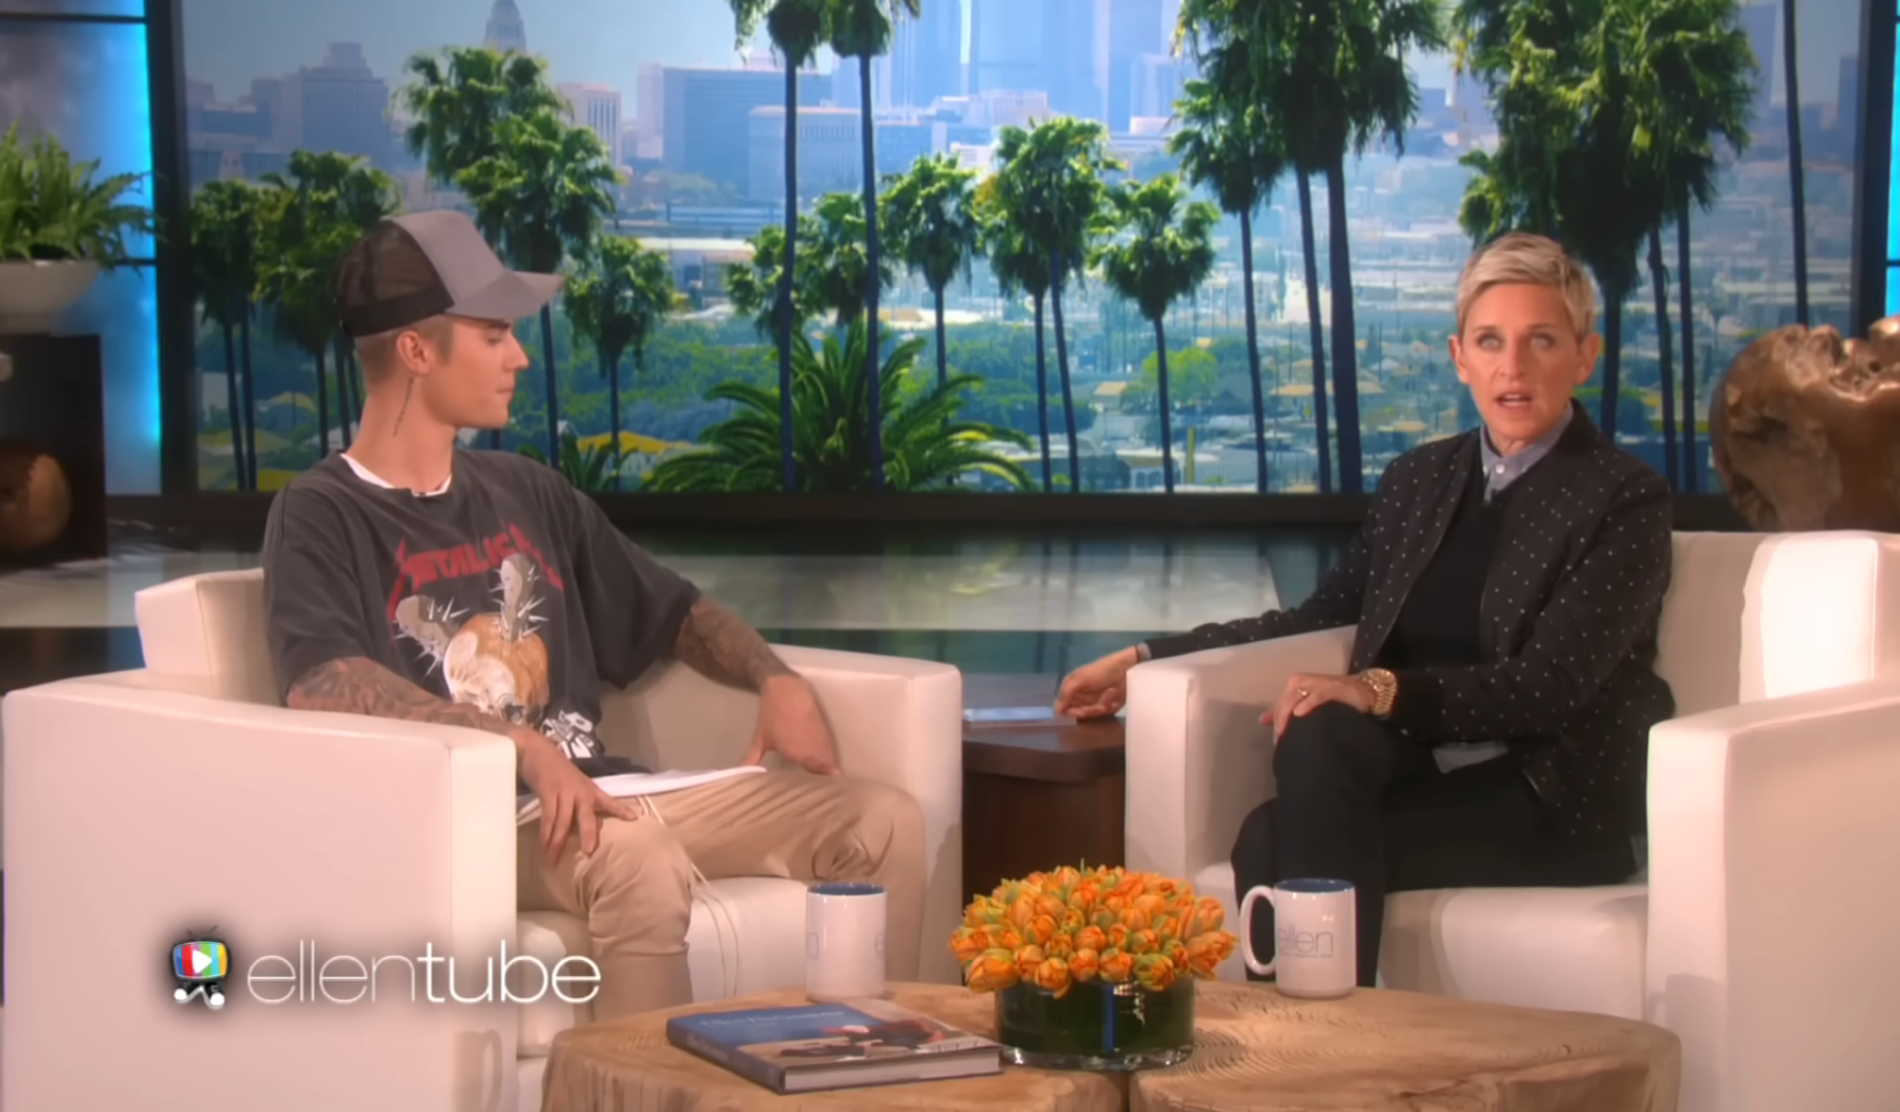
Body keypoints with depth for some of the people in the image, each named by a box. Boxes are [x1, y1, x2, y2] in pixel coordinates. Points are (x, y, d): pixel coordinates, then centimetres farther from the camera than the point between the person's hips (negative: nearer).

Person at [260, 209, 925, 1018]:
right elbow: (319, 685, -21)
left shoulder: (526, 494, 19)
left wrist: (776, 682, 7)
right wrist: (525, 747, -29)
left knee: (886, 823, -5)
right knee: (642, 861, -39)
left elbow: (673, 612, 29)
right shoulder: (322, 516, -2)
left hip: (601, 792, 7)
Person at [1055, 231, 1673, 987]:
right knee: (1316, 736, -32)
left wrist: (1382, 691, -28)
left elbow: (1550, 684, -14)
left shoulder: (1626, 500, -2)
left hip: (1553, 802, -5)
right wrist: (1145, 662, 18)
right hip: (1420, 772, 5)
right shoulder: (1419, 479, 17)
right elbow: (1322, 614, 24)